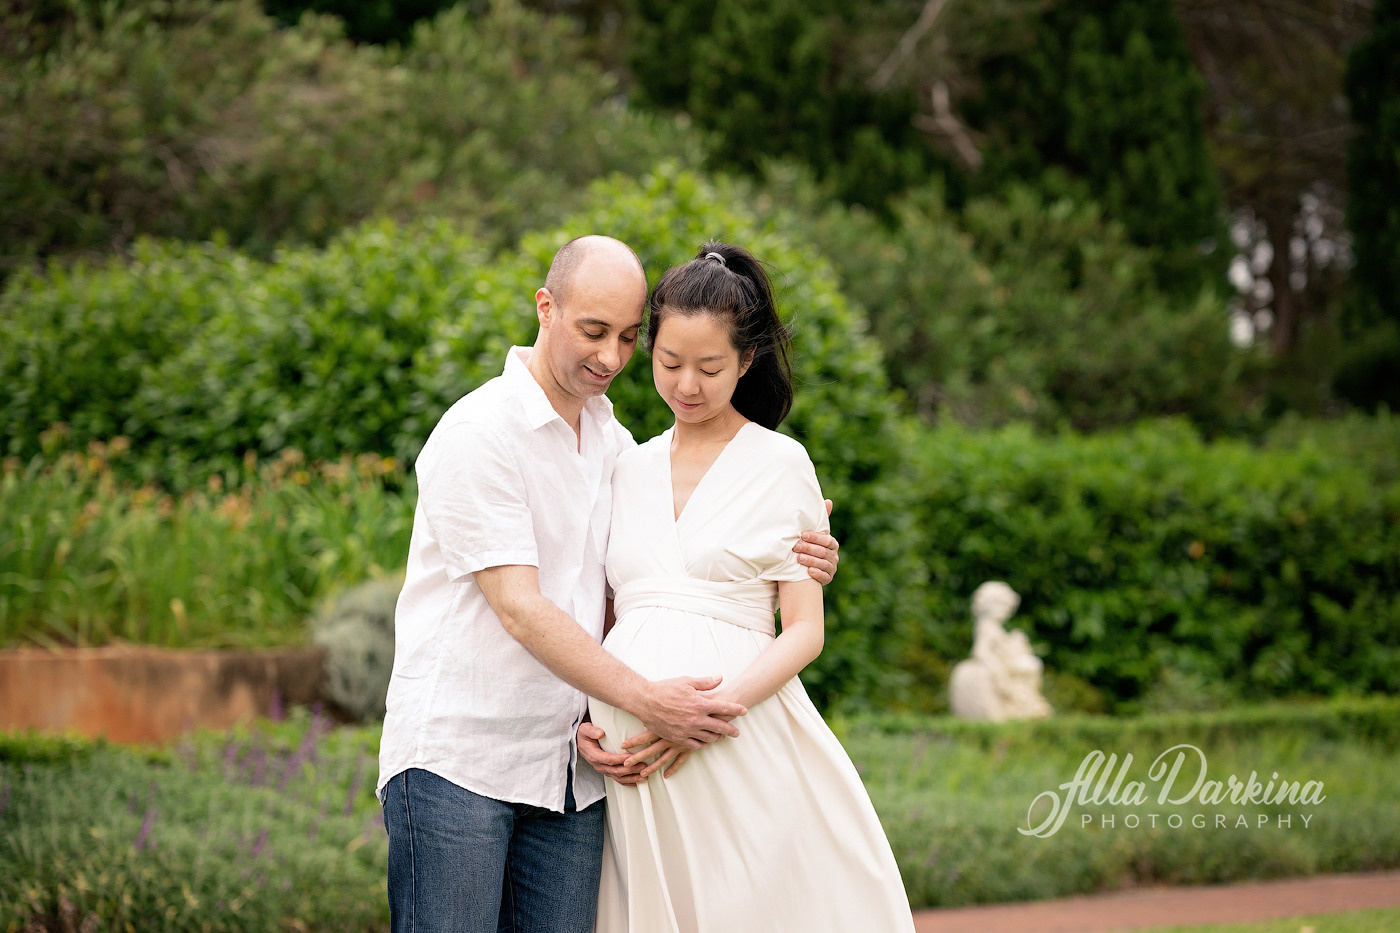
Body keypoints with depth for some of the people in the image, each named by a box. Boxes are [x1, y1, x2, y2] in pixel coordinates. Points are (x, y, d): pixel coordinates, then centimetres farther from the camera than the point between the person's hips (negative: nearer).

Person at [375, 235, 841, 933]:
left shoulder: (613, 442, 15)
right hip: (455, 756, -6)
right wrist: (643, 701, -19)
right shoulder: (478, 432, -9)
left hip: (565, 769, 6)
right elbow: (519, 608, -15)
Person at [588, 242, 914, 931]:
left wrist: (712, 709, -16)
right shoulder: (628, 468, 16)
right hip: (628, 749, 4)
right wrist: (584, 716, -1)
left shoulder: (780, 463, 4)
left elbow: (805, 632, -1)